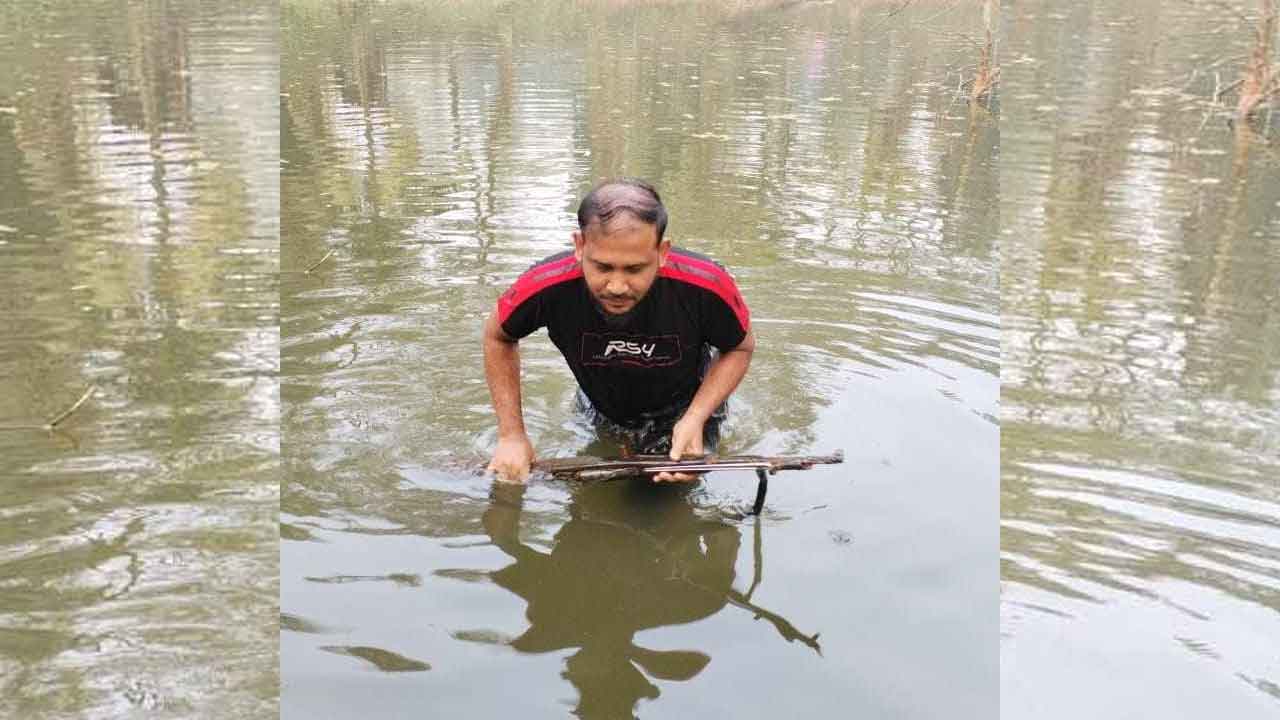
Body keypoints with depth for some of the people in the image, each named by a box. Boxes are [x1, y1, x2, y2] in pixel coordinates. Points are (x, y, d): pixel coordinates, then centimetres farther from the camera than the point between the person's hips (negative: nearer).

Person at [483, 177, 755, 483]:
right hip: (601, 413, 2)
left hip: (684, 407, -2)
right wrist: (511, 434, -15)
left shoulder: (706, 286, -38)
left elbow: (740, 348, -15)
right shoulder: (545, 286, -36)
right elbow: (497, 337, -12)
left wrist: (696, 419, -29)